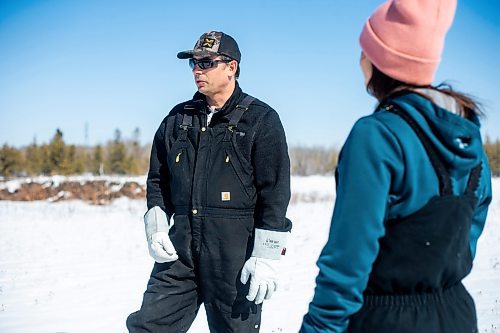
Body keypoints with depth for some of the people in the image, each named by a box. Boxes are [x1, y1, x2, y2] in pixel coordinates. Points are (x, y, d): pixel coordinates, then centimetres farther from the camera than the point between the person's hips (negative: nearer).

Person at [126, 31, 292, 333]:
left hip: (235, 256, -4)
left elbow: (275, 193, -7)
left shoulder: (261, 119, -3)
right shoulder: (178, 118, 13)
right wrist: (156, 229, 6)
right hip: (179, 251, 5)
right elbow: (157, 179, 20)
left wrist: (266, 258, -11)